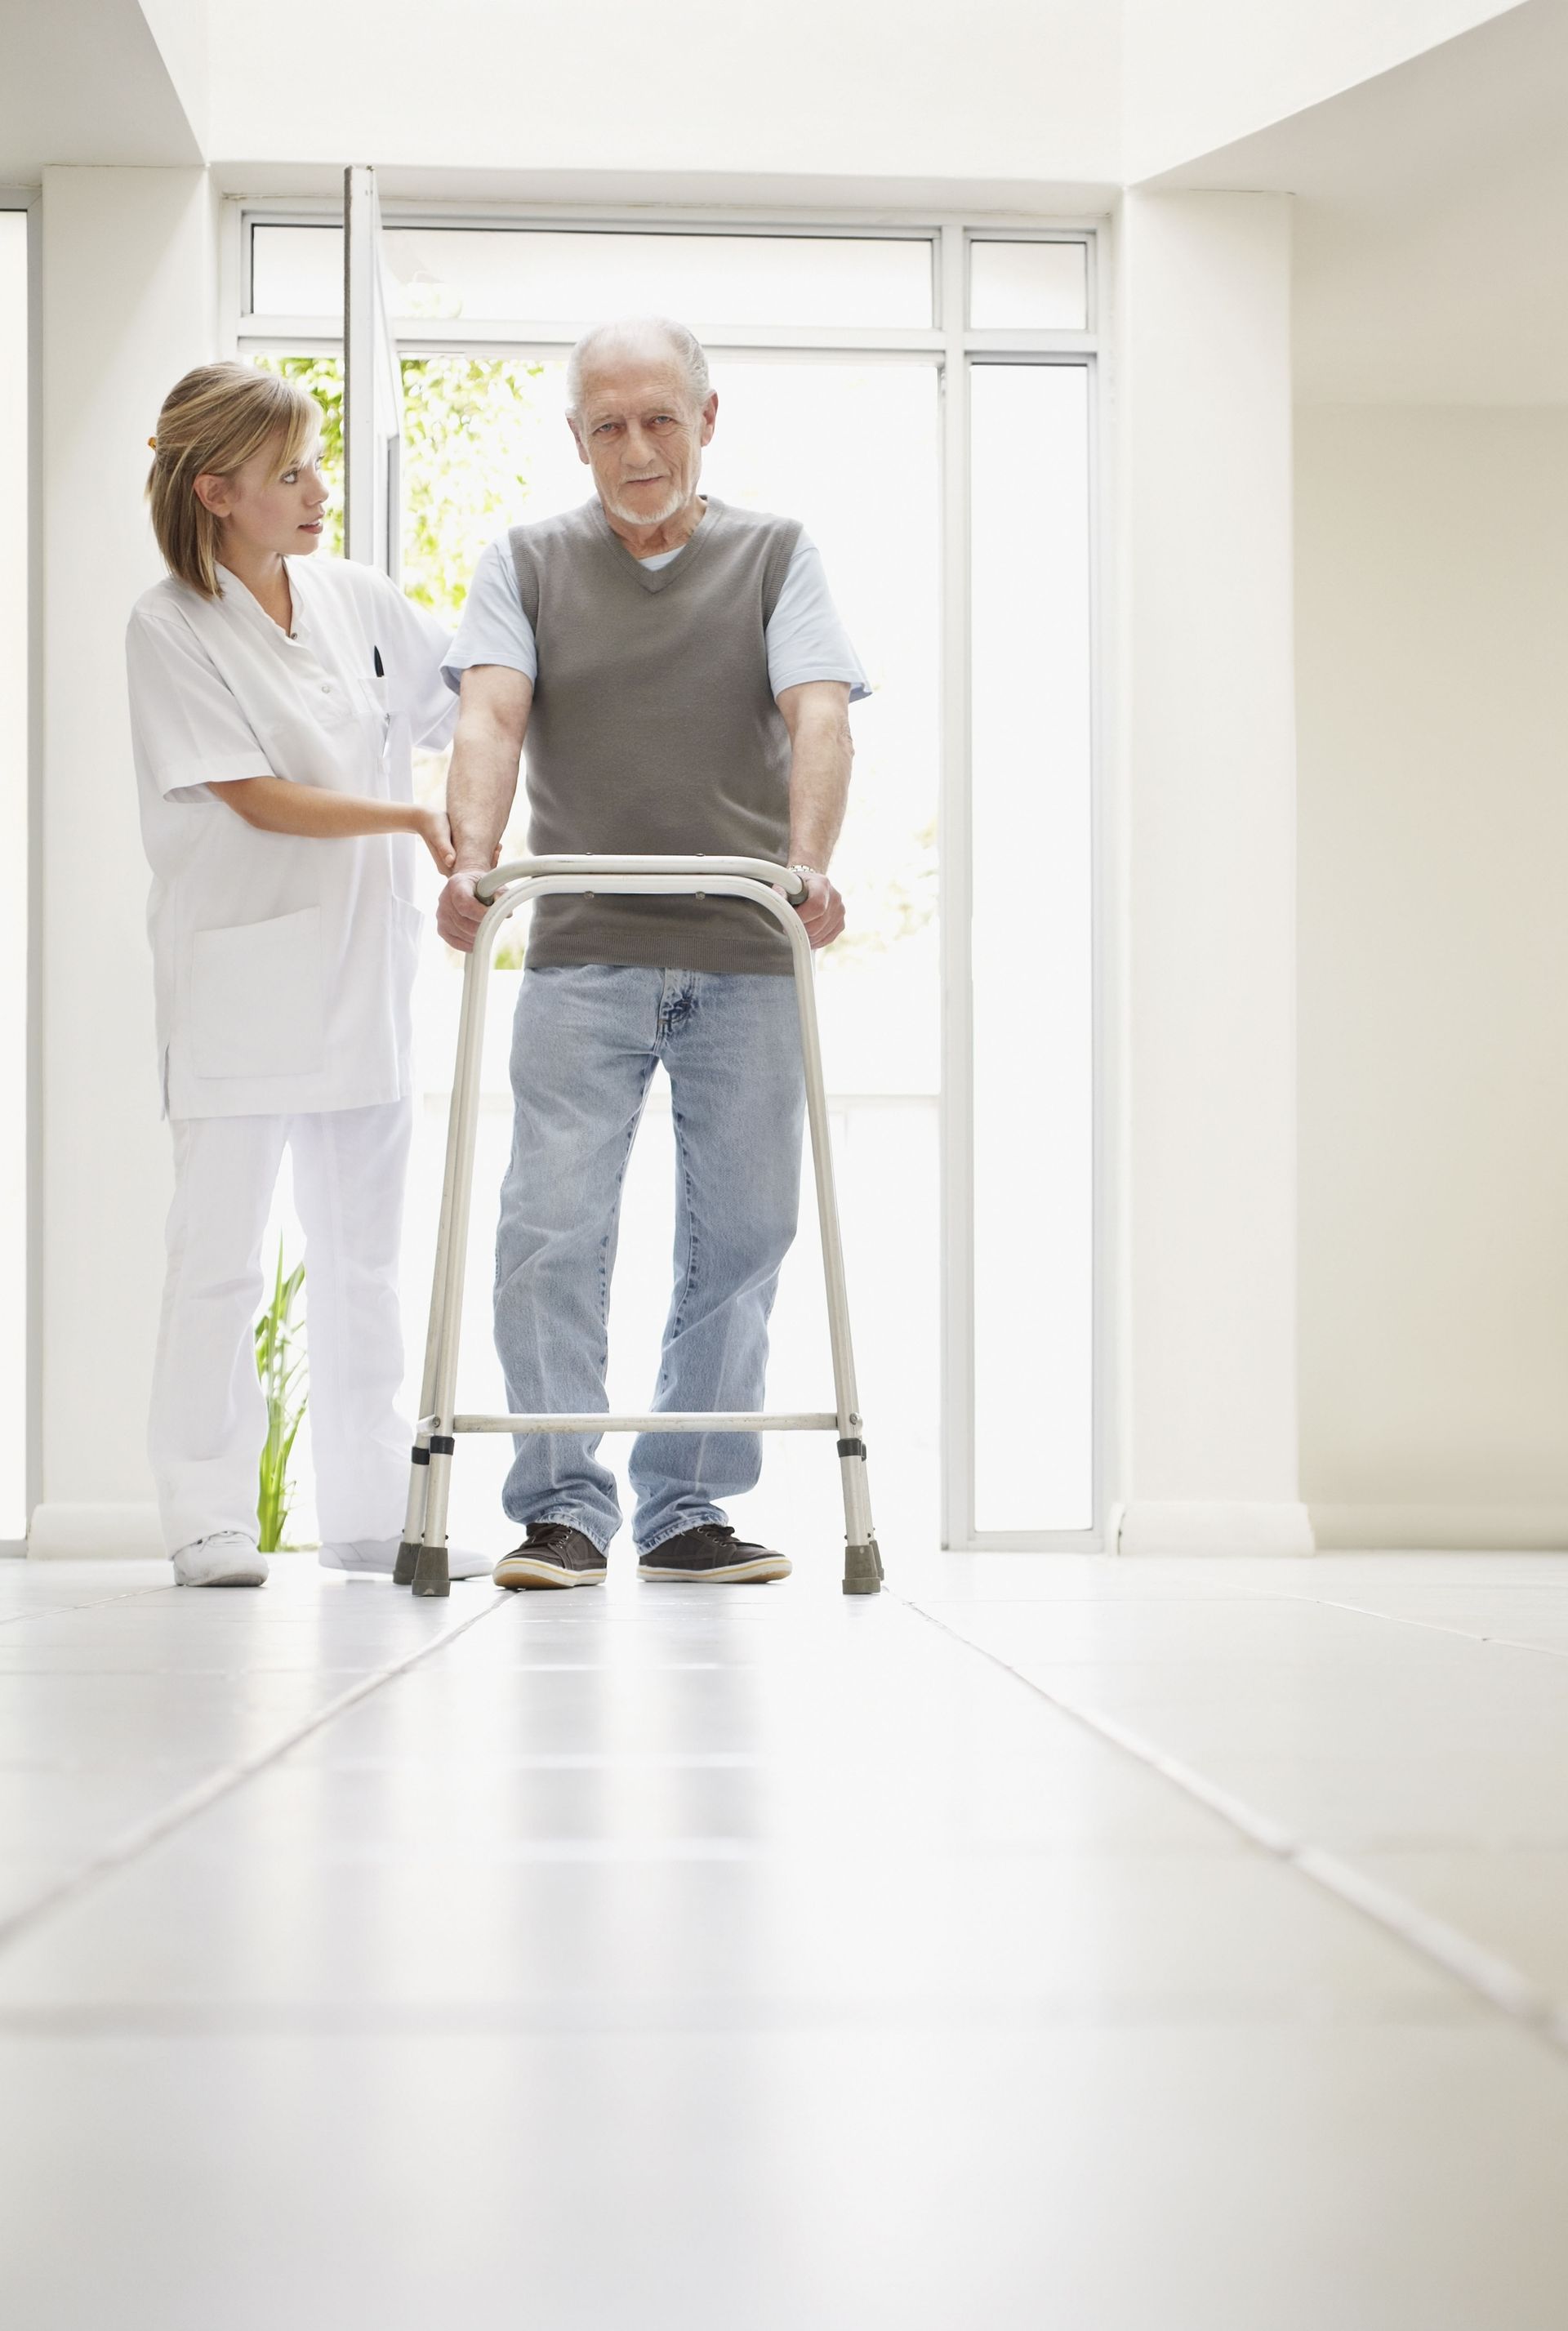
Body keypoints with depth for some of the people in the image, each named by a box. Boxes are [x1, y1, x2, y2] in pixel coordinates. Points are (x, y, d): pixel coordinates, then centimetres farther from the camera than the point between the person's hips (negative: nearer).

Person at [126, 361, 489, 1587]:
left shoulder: (359, 601, 8)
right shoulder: (172, 628, -7)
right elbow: (257, 798, -13)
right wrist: (416, 821, -16)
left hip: (363, 965, 5)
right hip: (241, 970, -5)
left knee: (363, 1254, 10)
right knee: (221, 1254, -2)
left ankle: (375, 1514, 16)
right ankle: (208, 1520, 6)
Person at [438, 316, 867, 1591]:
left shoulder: (776, 556, 10)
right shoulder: (527, 564, 10)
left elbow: (818, 716, -5)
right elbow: (491, 715, -6)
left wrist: (809, 859, -24)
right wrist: (474, 856, -25)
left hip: (748, 959, 1)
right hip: (583, 957, 0)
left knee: (739, 1239, 2)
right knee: (552, 1234, -8)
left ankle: (688, 1510, 11)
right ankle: (562, 1509, -1)